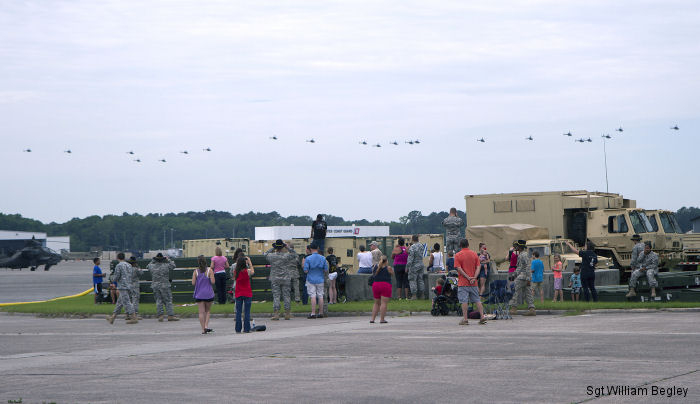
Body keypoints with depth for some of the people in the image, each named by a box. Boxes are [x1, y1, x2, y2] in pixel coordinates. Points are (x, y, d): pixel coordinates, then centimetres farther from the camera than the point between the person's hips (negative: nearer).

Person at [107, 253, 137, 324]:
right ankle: (112, 317, 19)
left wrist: (114, 280, 11)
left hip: (122, 286, -8)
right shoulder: (129, 265, 12)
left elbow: (116, 277, -13)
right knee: (119, 302, 12)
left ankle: (133, 318, -13)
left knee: (126, 302, -9)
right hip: (128, 286, 8)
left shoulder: (118, 266, -10)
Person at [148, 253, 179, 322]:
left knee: (158, 301, 9)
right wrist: (168, 260, 23)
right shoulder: (166, 266, -7)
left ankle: (160, 316, 3)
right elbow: (173, 266, 12)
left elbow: (148, 266, 24)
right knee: (168, 301, 1)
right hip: (164, 286, -3)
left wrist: (153, 260, 31)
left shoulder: (152, 266, 0)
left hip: (155, 286, 3)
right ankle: (170, 316, -4)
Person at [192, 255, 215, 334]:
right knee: (208, 311, 16)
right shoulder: (209, 270, -7)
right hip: (208, 294, 0)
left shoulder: (195, 271, -4)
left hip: (199, 294, 0)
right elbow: (213, 282, -11)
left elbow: (193, 283, -5)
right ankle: (206, 326, 0)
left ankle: (203, 329, 1)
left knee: (201, 312, 3)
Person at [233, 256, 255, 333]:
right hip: (247, 294, -2)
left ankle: (238, 329, 6)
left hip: (238, 294, 2)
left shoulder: (235, 271, -6)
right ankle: (246, 329, 2)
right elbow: (252, 271, 10)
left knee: (238, 312, 6)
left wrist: (237, 263, 15)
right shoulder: (247, 271, -11)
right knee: (247, 312, 3)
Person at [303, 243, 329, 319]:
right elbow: (326, 270, 1)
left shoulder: (308, 258, -10)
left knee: (313, 296, -3)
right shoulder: (323, 258, -1)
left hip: (311, 280, -3)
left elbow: (305, 271, -12)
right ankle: (321, 313, 11)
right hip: (320, 280, 3)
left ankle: (313, 313, -8)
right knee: (320, 296, 8)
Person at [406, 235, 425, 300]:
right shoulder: (421, 246, 4)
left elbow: (410, 259, -18)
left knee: (412, 280, -1)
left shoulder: (412, 248, -18)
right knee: (420, 280, 12)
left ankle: (414, 295, -4)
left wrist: (407, 267, -12)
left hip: (414, 266, -7)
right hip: (421, 265, 7)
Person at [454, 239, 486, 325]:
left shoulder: (458, 255, -4)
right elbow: (478, 267, 0)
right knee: (477, 300, 10)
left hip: (463, 283, -4)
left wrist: (468, 277, -12)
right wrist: (474, 277, -8)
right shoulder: (474, 254, 6)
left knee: (464, 301, -3)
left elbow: (459, 269, -12)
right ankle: (482, 317, 6)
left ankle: (465, 319, -6)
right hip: (473, 283, 4)